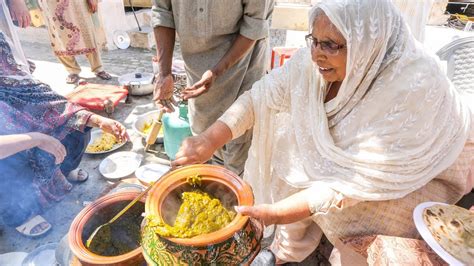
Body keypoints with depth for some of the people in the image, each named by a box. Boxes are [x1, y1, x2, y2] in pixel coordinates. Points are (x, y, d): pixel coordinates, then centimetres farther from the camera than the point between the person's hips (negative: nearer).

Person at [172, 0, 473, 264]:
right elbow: (261, 96, -19)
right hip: (345, 152, 5)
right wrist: (209, 140, -30)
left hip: (423, 173, -4)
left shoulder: (414, 88, -37)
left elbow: (363, 179, -36)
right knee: (293, 171, -9)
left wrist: (279, 211, -39)